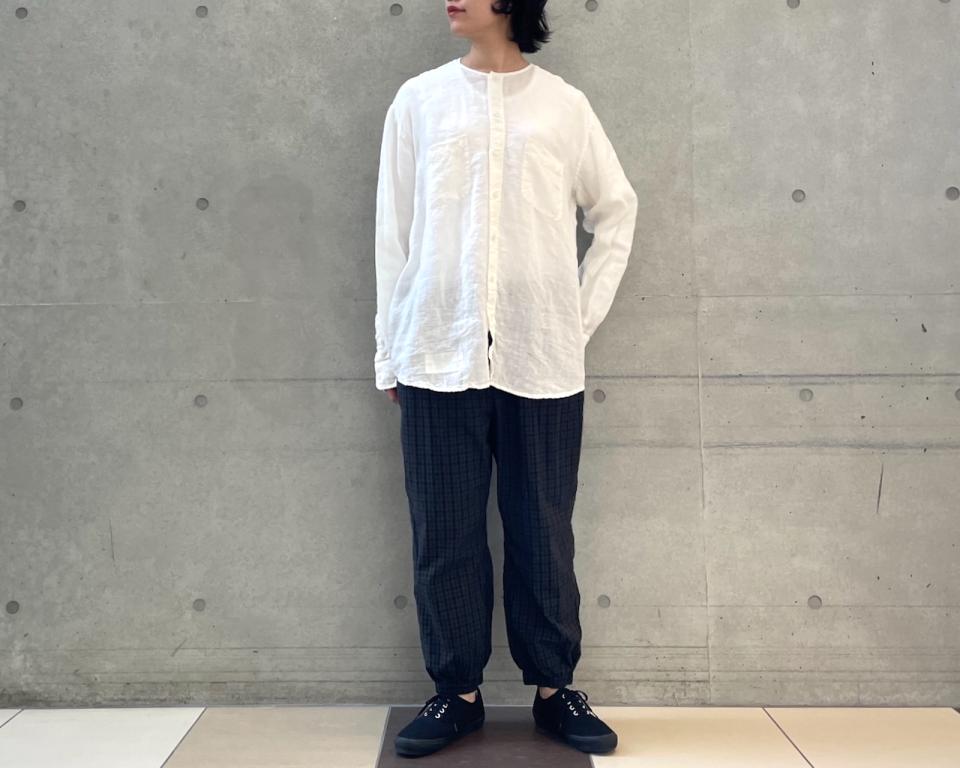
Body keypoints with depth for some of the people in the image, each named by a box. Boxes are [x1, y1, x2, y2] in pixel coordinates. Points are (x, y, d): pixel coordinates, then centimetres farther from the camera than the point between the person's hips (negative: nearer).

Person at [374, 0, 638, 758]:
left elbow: (617, 210, 15)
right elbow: (394, 232, 6)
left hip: (542, 360, 0)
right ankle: (458, 692, 17)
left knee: (544, 533, 6)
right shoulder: (418, 100, 7)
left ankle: (554, 689, 20)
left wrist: (584, 318, 6)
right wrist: (390, 352, 4)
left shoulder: (564, 104, 6)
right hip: (438, 357, 1)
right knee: (445, 535, 4)